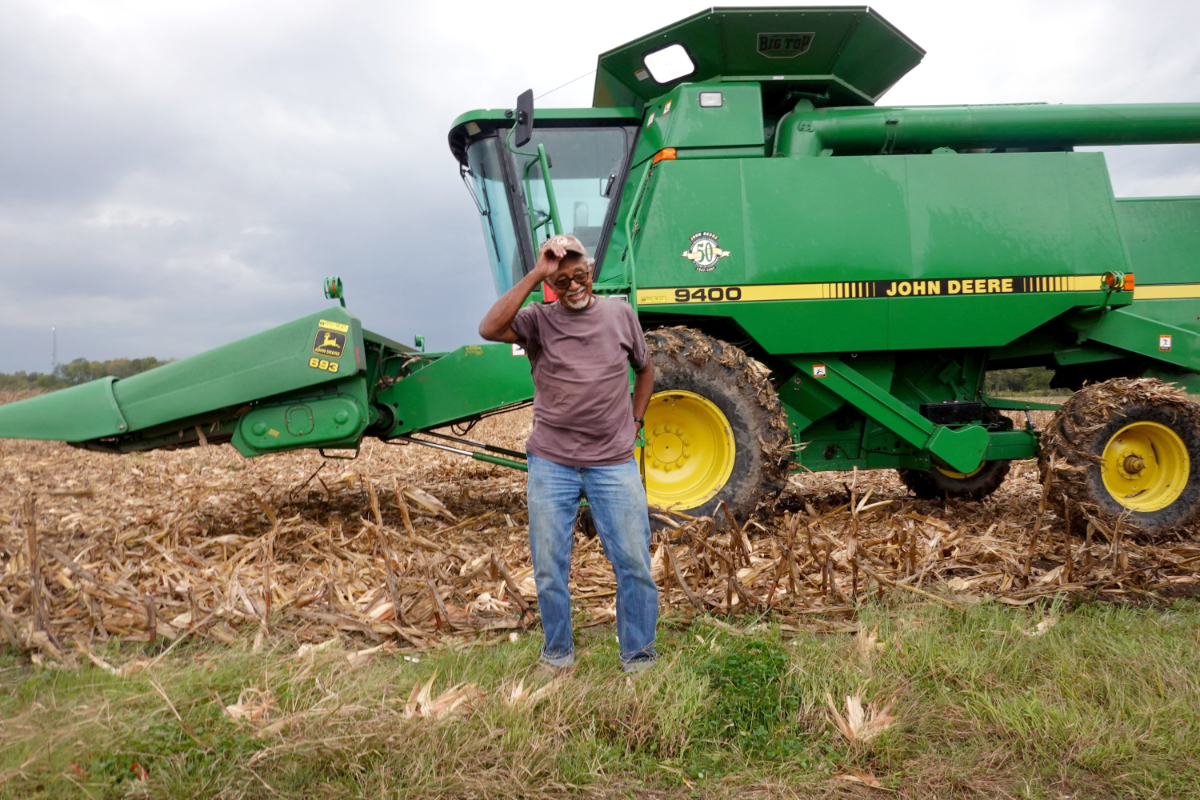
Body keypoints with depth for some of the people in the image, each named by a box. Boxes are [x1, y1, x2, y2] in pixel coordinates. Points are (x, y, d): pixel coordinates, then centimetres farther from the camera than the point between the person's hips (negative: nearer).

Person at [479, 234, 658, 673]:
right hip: (551, 464, -1)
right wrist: (534, 275, -21)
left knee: (634, 565, 3)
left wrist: (634, 423, 9)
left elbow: (645, 369, 19)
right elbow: (489, 329, -23)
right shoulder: (539, 319, -2)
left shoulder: (620, 314, 5)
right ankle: (558, 655, 29)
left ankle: (638, 660, 21)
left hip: (614, 464, 1)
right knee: (549, 570, 8)